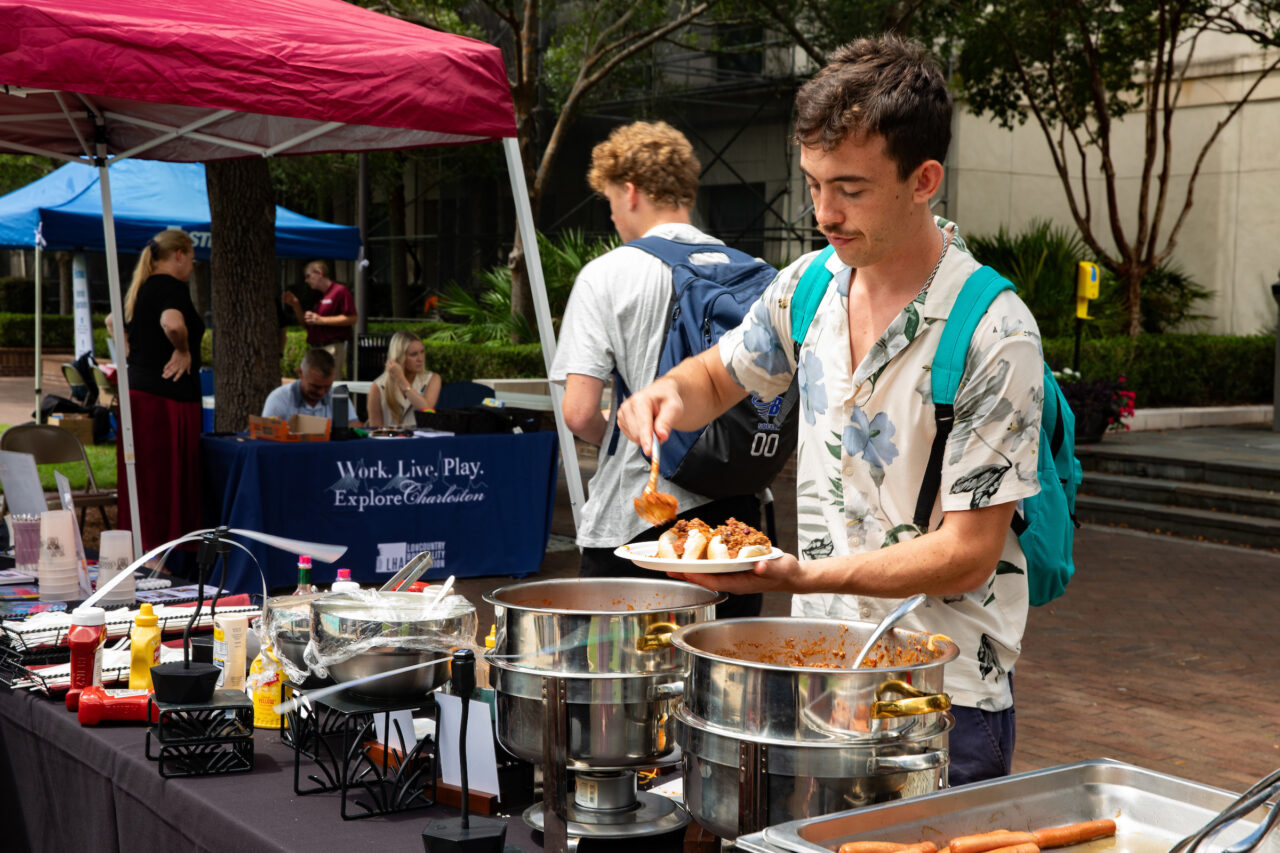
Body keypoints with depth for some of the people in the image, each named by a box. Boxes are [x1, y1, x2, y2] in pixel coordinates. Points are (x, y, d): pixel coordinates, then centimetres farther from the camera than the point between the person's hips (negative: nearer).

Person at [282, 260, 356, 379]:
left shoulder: (340, 291, -5)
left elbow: (352, 319, -15)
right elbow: (305, 322, 27)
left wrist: (321, 320, -17)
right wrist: (296, 305, 10)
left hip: (332, 347, -9)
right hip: (315, 349, 9)